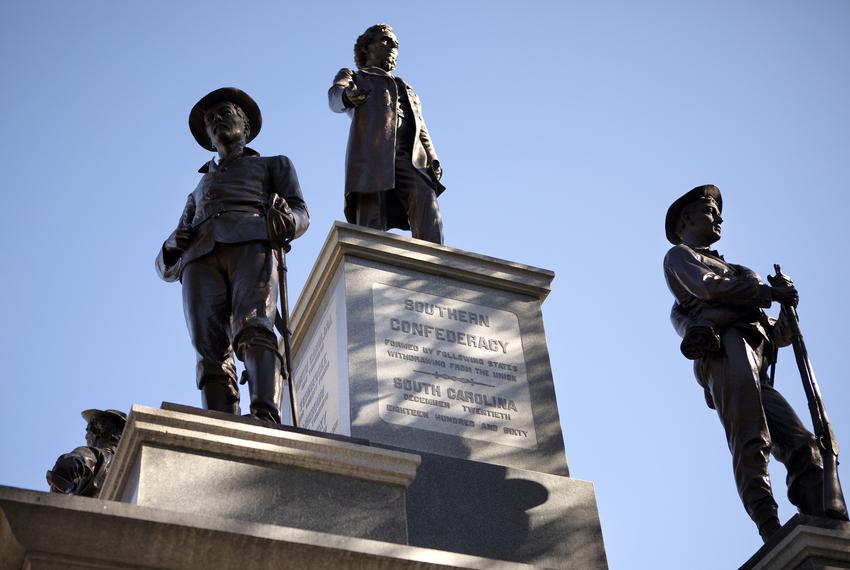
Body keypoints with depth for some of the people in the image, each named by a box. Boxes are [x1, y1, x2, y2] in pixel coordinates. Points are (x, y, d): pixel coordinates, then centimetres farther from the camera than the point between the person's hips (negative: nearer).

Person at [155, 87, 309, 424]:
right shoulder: (198, 192, 43)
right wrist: (172, 248, 6)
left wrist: (285, 220, -13)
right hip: (201, 258, 3)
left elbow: (301, 214, 14)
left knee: (253, 330, -32)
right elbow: (166, 267, 33)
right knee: (211, 352, -24)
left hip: (252, 245, -3)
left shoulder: (274, 165, 35)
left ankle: (265, 420, -53)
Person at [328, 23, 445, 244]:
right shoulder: (352, 77, 29)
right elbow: (335, 96, 4)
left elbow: (421, 129, 27)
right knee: (371, 230, -18)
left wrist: (433, 159, 5)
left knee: (427, 201, -26)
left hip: (410, 158, 3)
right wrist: (347, 95, -24)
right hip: (371, 156, -3)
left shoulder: (405, 88, 41)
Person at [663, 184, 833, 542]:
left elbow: (778, 335, 35)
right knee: (752, 444, -25)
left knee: (802, 445, -12)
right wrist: (769, 292, 4)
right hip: (725, 344, -7)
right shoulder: (679, 254, 23)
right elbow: (706, 285, -2)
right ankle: (772, 532, -38)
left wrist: (786, 306, 14)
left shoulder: (730, 271, 42)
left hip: (756, 370, 7)